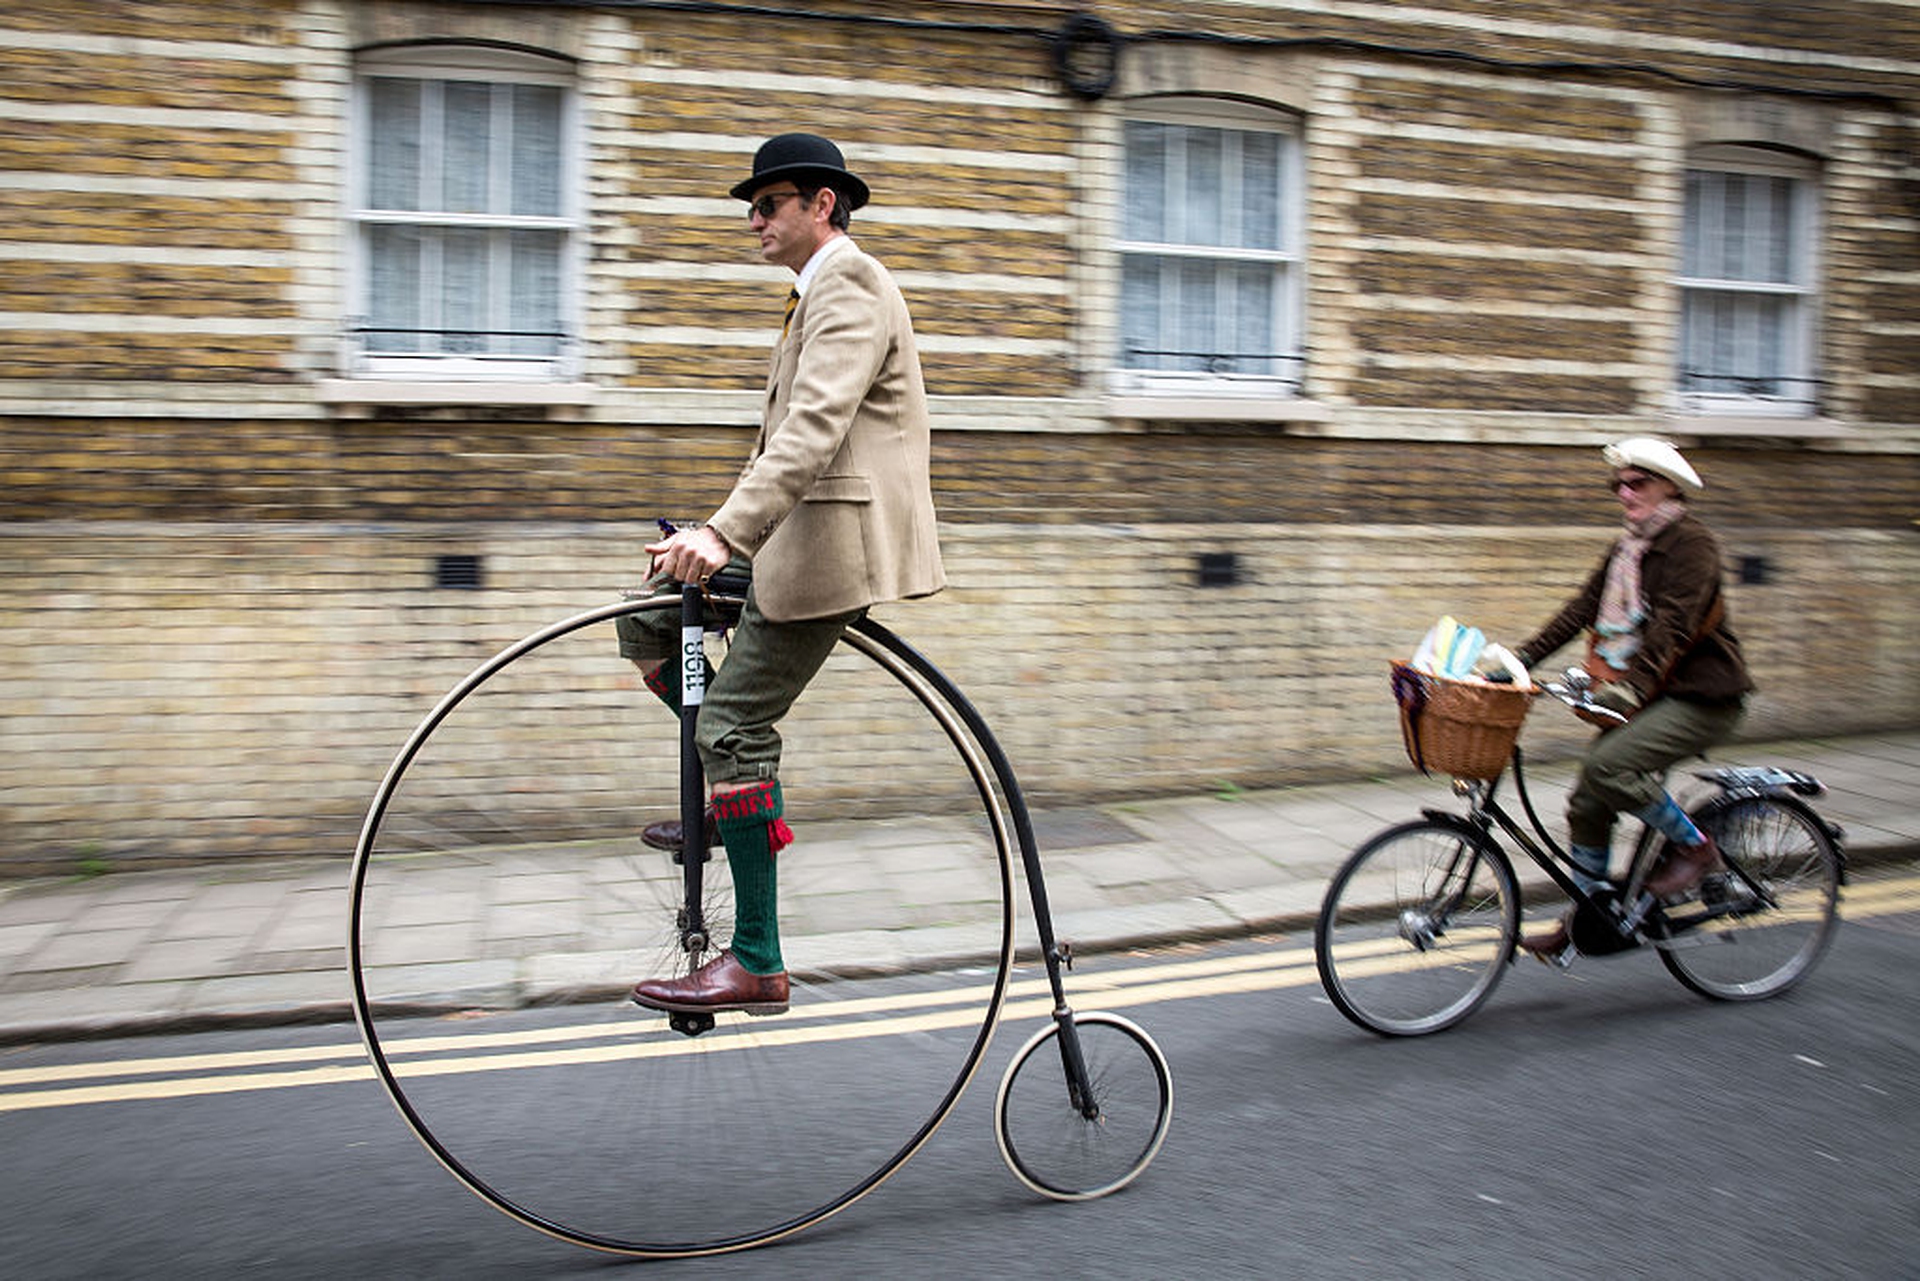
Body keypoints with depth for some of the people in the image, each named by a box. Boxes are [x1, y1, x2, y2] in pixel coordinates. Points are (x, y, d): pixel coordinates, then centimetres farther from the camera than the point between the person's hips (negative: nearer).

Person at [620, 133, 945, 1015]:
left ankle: (756, 964, -3)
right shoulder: (819, 291, 22)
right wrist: (725, 530, 23)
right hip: (797, 533, 10)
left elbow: (814, 428, -25)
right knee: (644, 617, 10)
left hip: (833, 541, -10)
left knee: (734, 727, -11)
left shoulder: (849, 285, -11)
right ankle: (738, 792, 16)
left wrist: (724, 532, -33)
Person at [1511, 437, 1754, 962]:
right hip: (1649, 695, 8)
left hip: (1701, 695, -8)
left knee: (1608, 764, -27)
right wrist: (1522, 657, -3)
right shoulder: (1627, 547, 13)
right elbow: (1583, 608, 8)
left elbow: (1675, 623, -24)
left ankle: (1693, 845, -4)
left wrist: (1632, 683, -37)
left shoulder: (1692, 541, -12)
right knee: (1587, 801, 0)